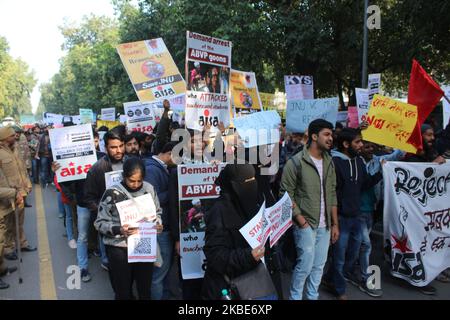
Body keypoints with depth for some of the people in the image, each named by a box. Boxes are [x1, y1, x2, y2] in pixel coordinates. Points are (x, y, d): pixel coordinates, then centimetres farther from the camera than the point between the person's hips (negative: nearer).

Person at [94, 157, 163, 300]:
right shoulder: (112, 193, -13)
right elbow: (100, 223, -8)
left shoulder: (149, 189, -4)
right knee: (123, 292, 14)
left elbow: (157, 212, 11)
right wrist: (119, 230, -25)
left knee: (145, 290, 18)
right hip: (119, 249, -3)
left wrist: (157, 224, -9)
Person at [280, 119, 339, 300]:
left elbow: (332, 195, 13)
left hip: (325, 225, 6)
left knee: (319, 266, 11)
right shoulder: (296, 162, -9)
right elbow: (286, 195, -9)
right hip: (306, 224, -6)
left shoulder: (329, 162, 11)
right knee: (305, 265, -4)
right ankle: (295, 297, 17)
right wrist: (301, 220, -13)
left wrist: (335, 224, 10)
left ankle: (312, 296, 27)